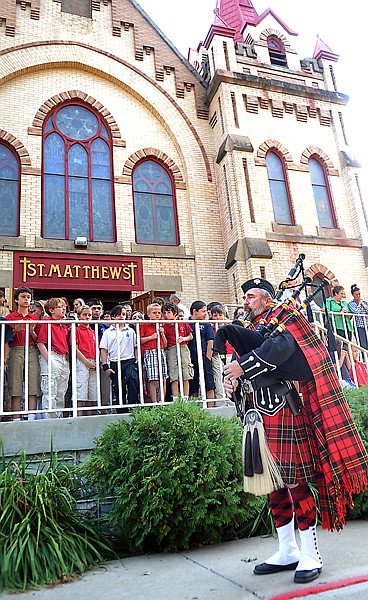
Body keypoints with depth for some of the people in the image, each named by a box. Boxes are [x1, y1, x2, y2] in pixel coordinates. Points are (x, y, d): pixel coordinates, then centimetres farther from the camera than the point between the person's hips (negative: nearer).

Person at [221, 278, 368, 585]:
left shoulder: (282, 319, -3)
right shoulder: (249, 329, 18)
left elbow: (281, 346, -24)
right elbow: (244, 368, 17)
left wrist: (242, 366, -24)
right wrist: (233, 380, -5)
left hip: (285, 409, -7)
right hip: (261, 413, 7)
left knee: (295, 481, -1)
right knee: (273, 483, 12)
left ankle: (310, 554, 15)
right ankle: (287, 552, 27)